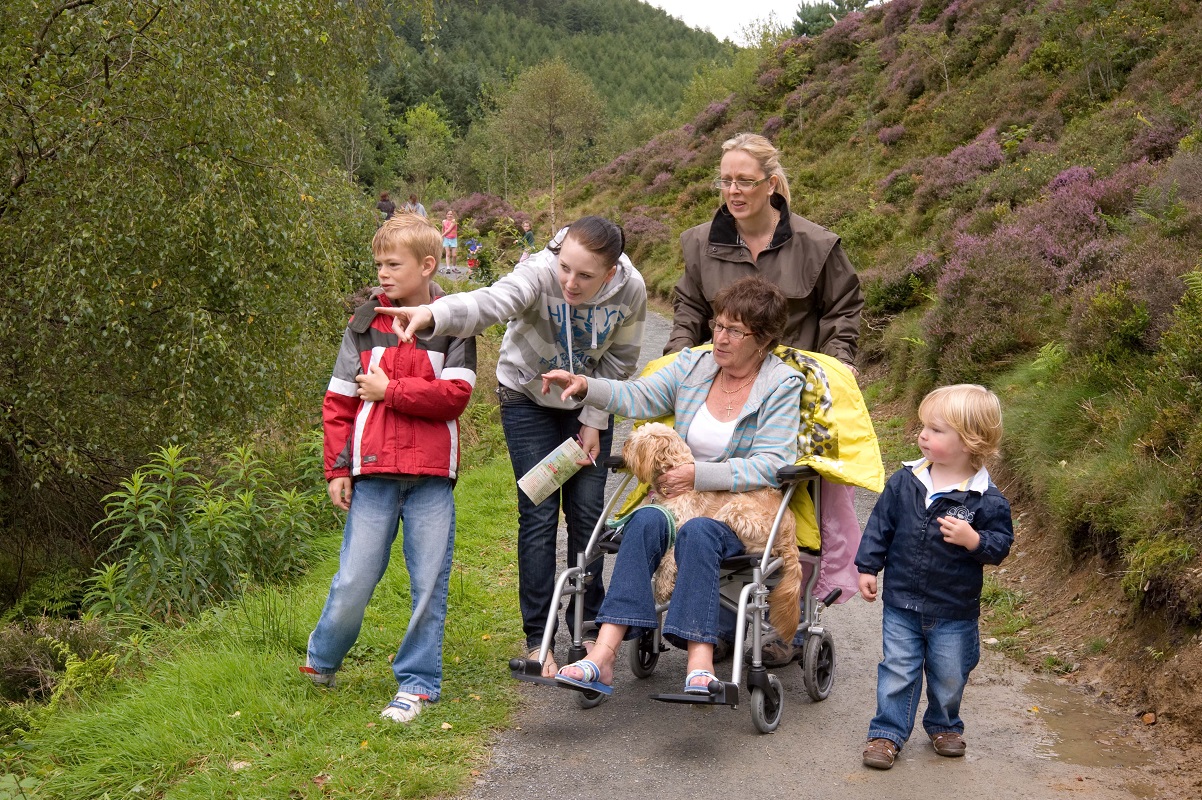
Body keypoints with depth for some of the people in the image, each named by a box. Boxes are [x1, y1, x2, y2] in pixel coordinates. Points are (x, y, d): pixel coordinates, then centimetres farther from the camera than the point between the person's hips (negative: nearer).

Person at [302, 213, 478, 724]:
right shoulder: (364, 324, 8)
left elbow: (455, 395, -9)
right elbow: (338, 402, 9)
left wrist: (389, 389, -9)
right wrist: (337, 468, 5)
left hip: (431, 477, -1)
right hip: (372, 474, 1)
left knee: (429, 583, 4)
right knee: (353, 581, 0)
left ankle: (417, 682, 18)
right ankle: (319, 663, 25)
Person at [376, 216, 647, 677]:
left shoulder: (631, 290, -23)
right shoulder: (539, 273, -34)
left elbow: (618, 361, -6)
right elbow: (491, 302, -54)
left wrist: (595, 420, -8)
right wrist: (432, 315, -73)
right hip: (527, 397, -2)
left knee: (587, 513, 2)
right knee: (538, 515, -5)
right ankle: (538, 638, 6)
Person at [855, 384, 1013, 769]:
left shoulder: (986, 499, -14)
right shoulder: (904, 482, -5)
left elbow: (1001, 543, -9)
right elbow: (880, 525, 3)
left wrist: (974, 541, -28)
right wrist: (868, 567, 1)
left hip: (954, 611, -1)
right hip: (901, 602, 1)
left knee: (949, 675, 16)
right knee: (898, 671, 7)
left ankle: (944, 725, 39)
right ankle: (888, 732, 18)